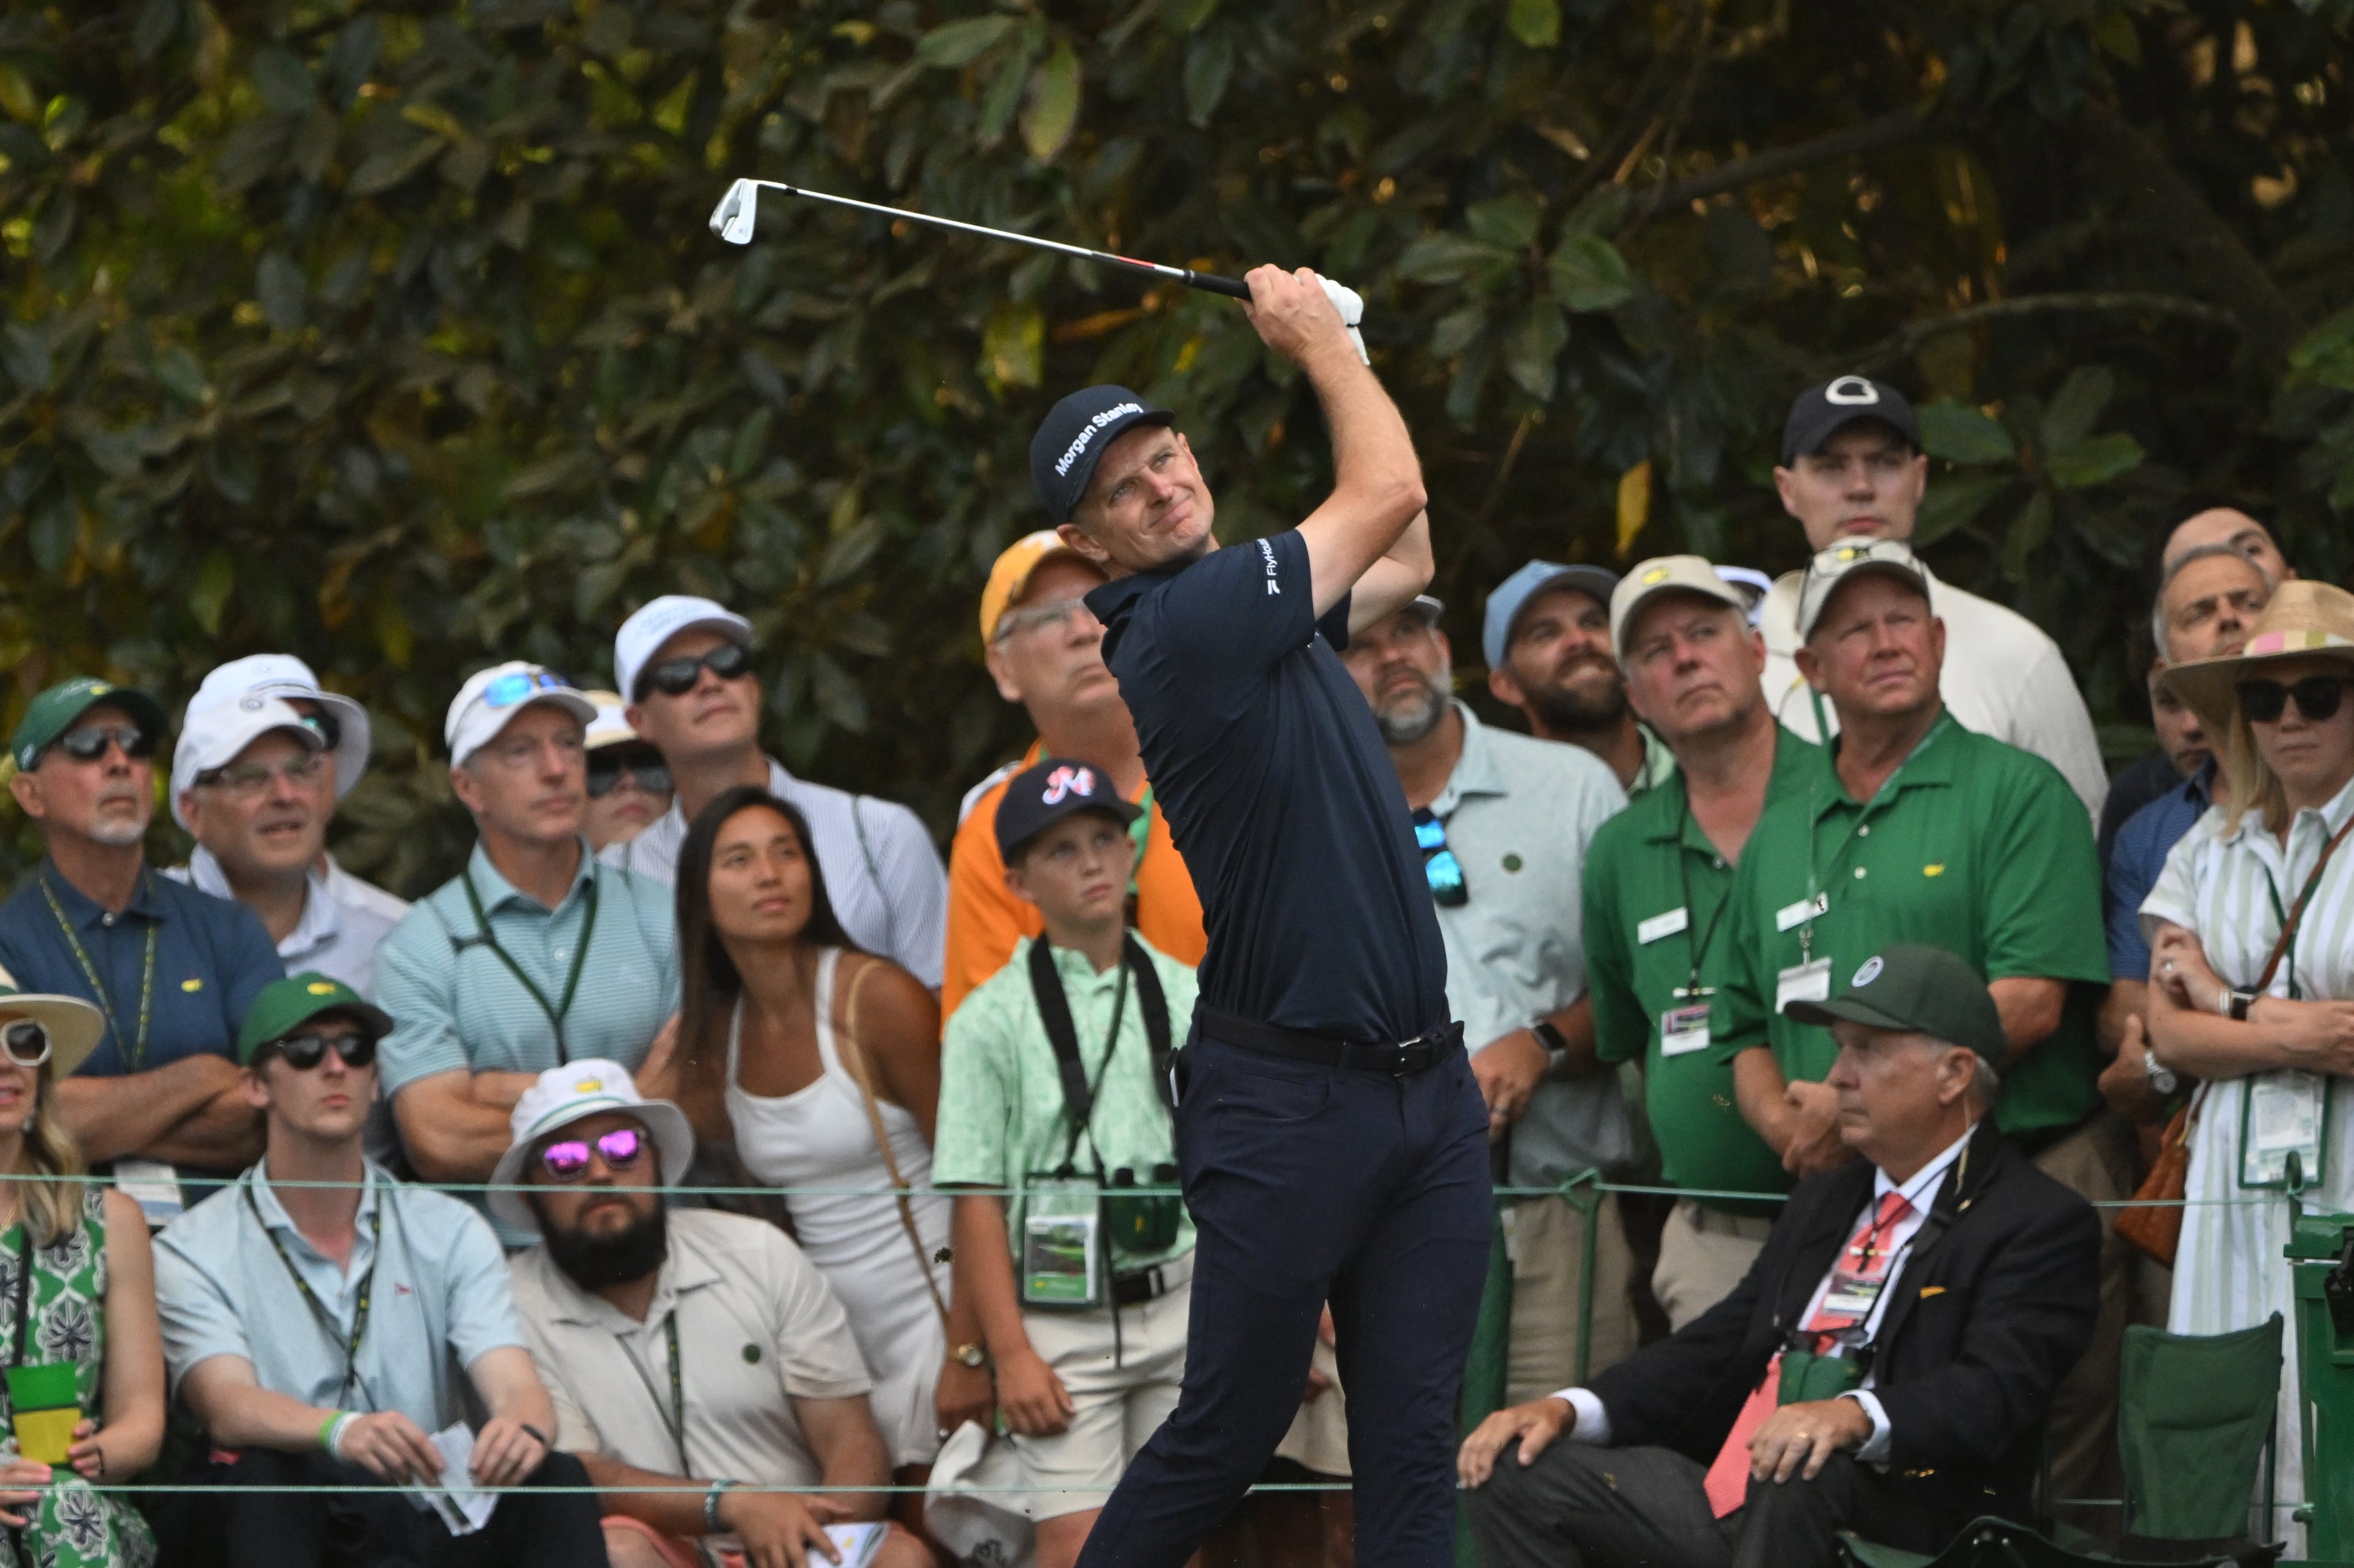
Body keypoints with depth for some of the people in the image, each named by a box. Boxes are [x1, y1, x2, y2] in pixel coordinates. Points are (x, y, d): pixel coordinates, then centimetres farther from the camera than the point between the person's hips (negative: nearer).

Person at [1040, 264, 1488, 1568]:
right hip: (1288, 1100, -8)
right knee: (1228, 1434, -3)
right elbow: (1388, 491, -6)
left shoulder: (1251, 613, 15)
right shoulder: (1182, 625, -11)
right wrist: (1321, 341, 10)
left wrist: (1334, 349, 24)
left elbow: (1405, 556, 31)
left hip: (1425, 1078, 8)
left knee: (1412, 1436, 0)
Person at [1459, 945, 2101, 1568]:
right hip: (1735, 1500, 8)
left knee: (1799, 1482, -39)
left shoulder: (2041, 1224, -2)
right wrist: (1570, 1409, 6)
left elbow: (1992, 1392, -18)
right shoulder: (1825, 1201, 26)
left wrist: (1856, 1416, -38)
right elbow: (1719, 1344, 24)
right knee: (1518, 1471, -4)